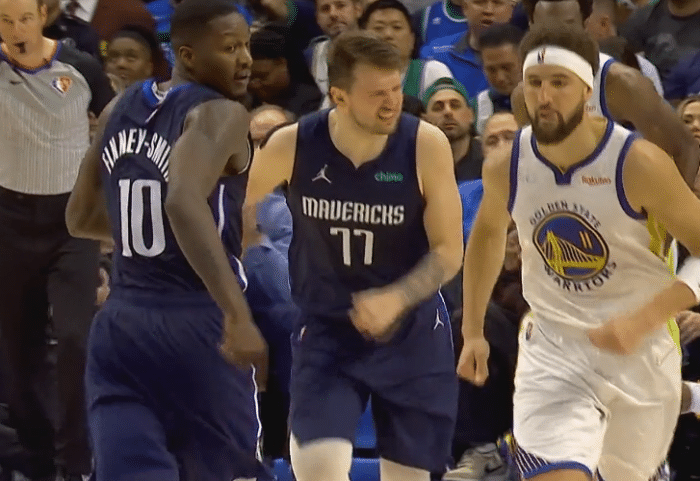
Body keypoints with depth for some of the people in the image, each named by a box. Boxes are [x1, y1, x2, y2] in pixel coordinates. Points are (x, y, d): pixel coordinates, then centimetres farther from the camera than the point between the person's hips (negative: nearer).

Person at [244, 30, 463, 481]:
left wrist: (394, 300, -29)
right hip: (325, 330, 0)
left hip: (411, 333, 0)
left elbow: (449, 252, -13)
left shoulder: (426, 146, -17)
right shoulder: (292, 146, -14)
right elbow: (235, 205, 6)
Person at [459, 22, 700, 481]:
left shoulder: (638, 163, -19)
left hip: (640, 352, -1)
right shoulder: (506, 167, -6)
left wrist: (643, 320, -27)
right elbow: (488, 233, 17)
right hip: (553, 353, 1)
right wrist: (473, 331, 19)